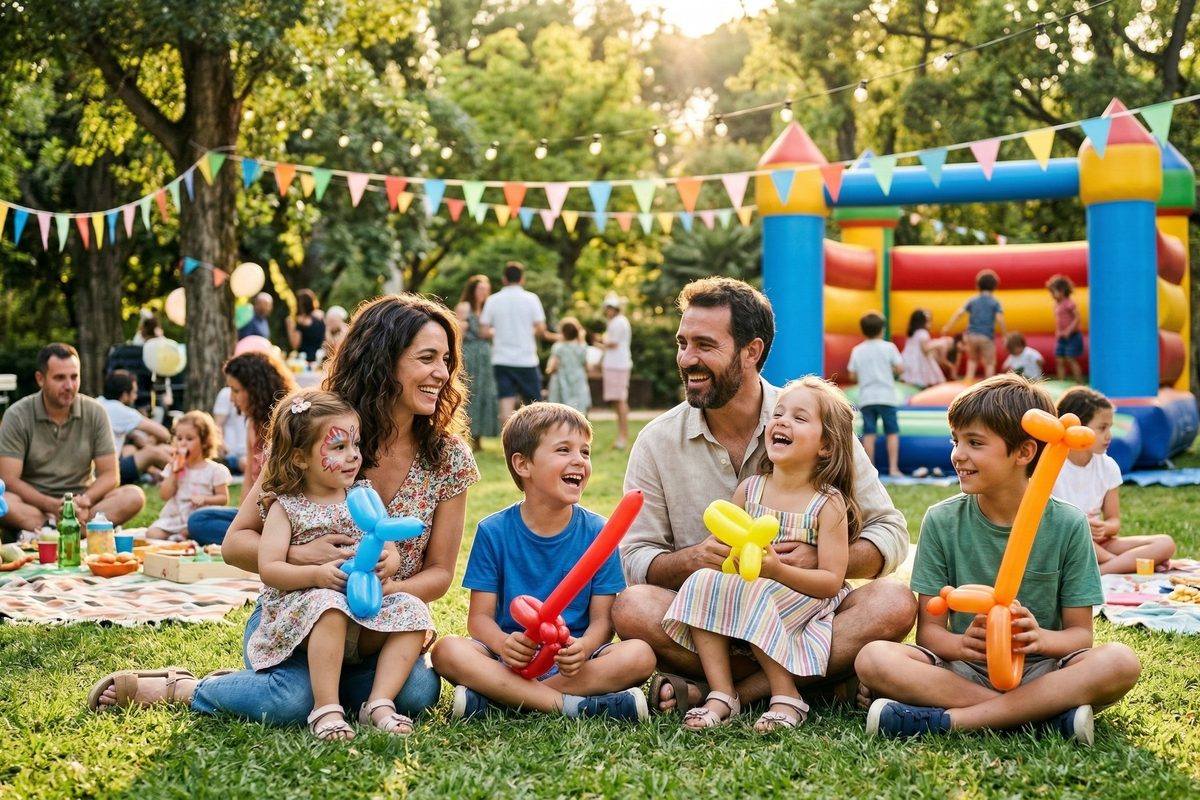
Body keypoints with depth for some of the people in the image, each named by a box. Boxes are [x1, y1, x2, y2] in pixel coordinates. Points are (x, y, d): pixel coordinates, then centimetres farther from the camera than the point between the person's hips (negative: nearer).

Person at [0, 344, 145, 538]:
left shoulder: (95, 412, 0)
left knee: (134, 496, -24)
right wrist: (53, 506, -27)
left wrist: (84, 500, -22)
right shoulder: (17, 416, -6)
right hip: (34, 505, -2)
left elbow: (110, 476, -1)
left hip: (81, 504, 2)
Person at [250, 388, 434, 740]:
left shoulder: (364, 497, 10)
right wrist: (317, 574, -25)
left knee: (413, 609, -18)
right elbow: (268, 569, -10)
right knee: (328, 605, -37)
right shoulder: (285, 507, -2)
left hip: (366, 619, 5)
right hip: (301, 609, -5)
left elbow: (389, 547, 8)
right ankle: (326, 710, -33)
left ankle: (380, 702, -21)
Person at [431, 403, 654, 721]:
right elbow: (480, 616, -2)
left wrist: (584, 647, -26)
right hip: (510, 659, -1)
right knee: (447, 651, -27)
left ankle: (494, 698, -28)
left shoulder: (597, 532, 2)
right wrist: (503, 644, -26)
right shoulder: (494, 531, 1)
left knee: (640, 655, -27)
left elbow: (602, 618, -2)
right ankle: (570, 704, -29)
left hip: (572, 660, 1)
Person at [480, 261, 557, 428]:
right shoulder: (530, 298, -3)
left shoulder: (493, 300, 3)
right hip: (526, 358, -2)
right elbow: (541, 329, -8)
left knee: (506, 404, -4)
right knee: (533, 403, 9)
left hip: (501, 359, 2)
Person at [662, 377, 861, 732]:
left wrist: (779, 571, -28)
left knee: (753, 595, -31)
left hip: (804, 602, -5)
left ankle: (787, 697, -19)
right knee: (701, 581, -20)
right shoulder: (748, 490, 5)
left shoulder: (828, 504, -8)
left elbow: (832, 582, -13)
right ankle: (720, 695, -23)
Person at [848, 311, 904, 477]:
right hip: (886, 396, -2)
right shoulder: (888, 347, -1)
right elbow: (900, 368, -6)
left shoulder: (857, 350, 5)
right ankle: (893, 468, -2)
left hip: (866, 398, 2)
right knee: (892, 432, 4)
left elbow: (852, 376, 4)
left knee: (869, 433, 2)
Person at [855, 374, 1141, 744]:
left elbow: (1080, 632, -1)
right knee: (873, 659, -27)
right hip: (964, 670, 1)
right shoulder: (942, 521, 0)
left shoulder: (1067, 525, -2)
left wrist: (1041, 639, -24)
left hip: (1039, 670, 0)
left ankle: (947, 719, -29)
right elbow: (929, 628, -2)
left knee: (1120, 662, -31)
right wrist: (961, 644, -26)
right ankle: (1050, 712, -27)